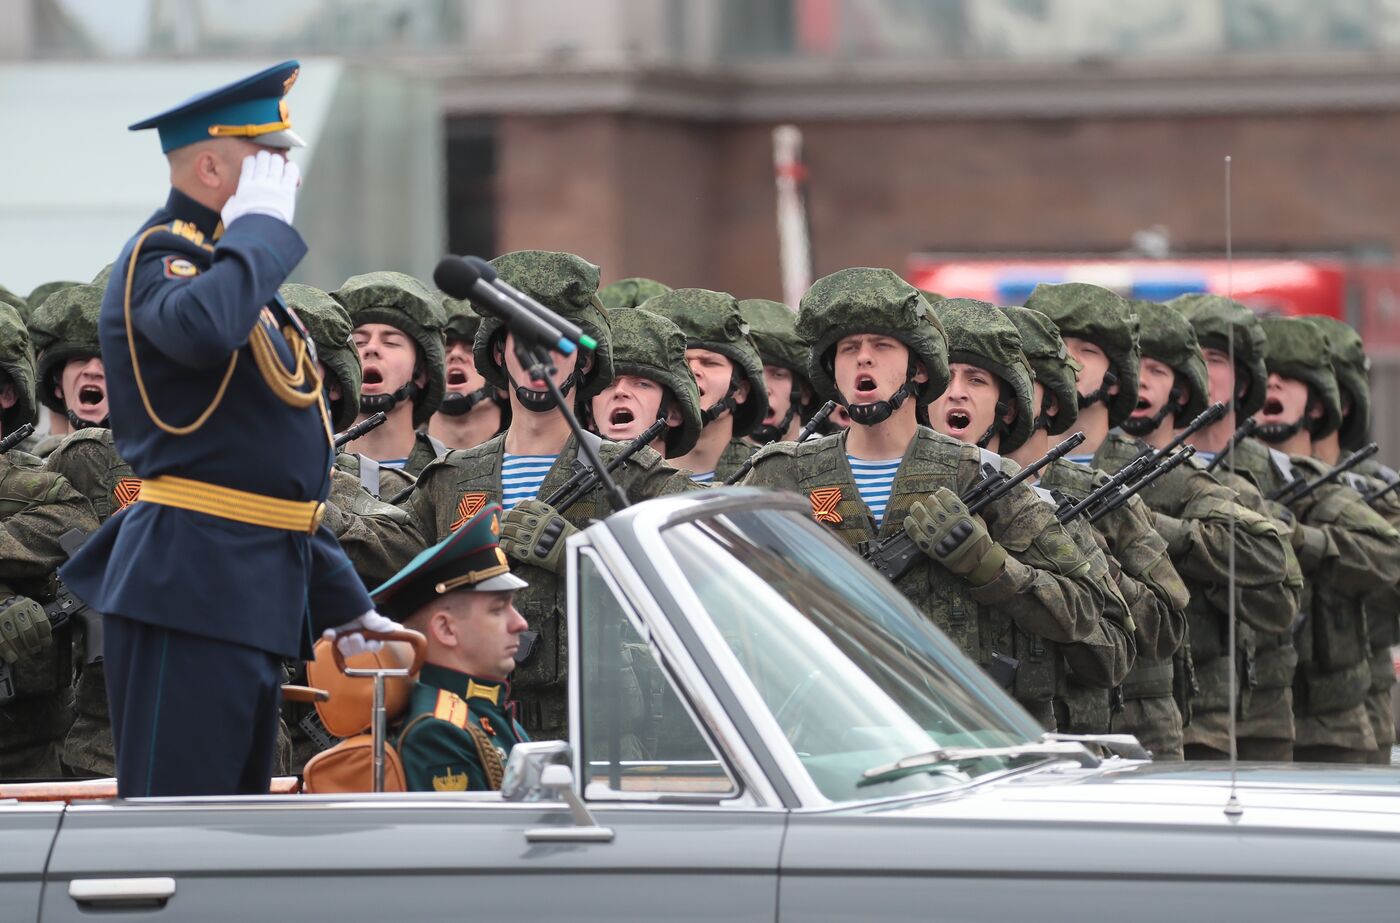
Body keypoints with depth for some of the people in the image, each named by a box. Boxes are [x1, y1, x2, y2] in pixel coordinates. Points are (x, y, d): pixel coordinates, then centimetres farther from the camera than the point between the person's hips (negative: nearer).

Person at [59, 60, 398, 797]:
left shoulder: (234, 263, 21)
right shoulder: (159, 258, -10)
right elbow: (203, 328, -37)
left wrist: (342, 601, 24)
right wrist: (262, 221, -20)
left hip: (257, 593, 10)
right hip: (191, 584, -10)